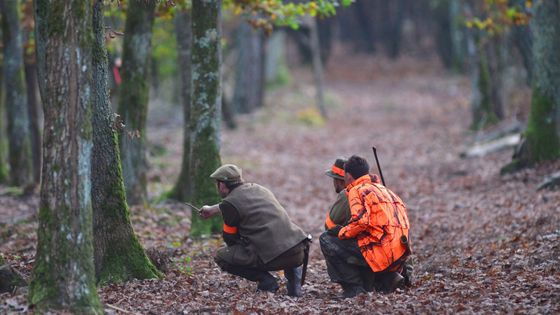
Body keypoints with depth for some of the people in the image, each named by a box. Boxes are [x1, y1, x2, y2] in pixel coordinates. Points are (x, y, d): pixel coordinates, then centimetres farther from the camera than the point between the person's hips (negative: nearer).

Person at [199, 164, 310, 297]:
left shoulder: (230, 203, -2)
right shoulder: (256, 188, 21)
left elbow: (230, 239, 9)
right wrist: (212, 209, 56)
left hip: (273, 257, -6)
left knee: (221, 256, 9)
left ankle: (266, 281, 1)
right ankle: (293, 271, 15)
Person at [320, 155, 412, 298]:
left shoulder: (357, 190, 0)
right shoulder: (383, 189, 24)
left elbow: (361, 221, -17)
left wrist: (341, 232, 0)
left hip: (381, 251, -8)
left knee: (326, 240, 1)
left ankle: (354, 288, -2)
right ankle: (388, 277, 10)